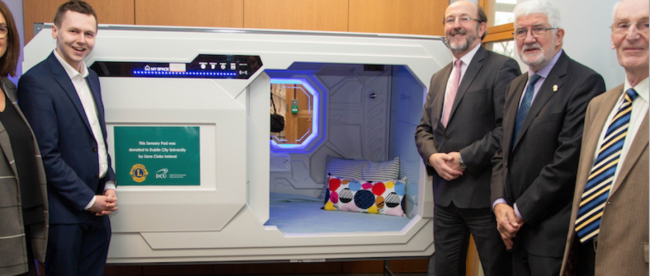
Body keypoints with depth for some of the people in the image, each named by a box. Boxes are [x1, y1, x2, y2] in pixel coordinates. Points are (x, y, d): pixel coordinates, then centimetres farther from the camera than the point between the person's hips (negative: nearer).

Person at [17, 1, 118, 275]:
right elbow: (46, 155, -17)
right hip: (64, 213, -7)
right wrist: (88, 199, -13)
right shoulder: (36, 81, -14)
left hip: (97, 209, 7)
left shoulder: (91, 78, 12)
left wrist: (109, 186, 4)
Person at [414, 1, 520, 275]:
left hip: (484, 194, -6)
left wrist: (465, 158, -17)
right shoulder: (439, 77, 16)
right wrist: (433, 156, -5)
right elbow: (424, 129, 15)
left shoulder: (502, 67, -7)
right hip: (445, 195, 7)